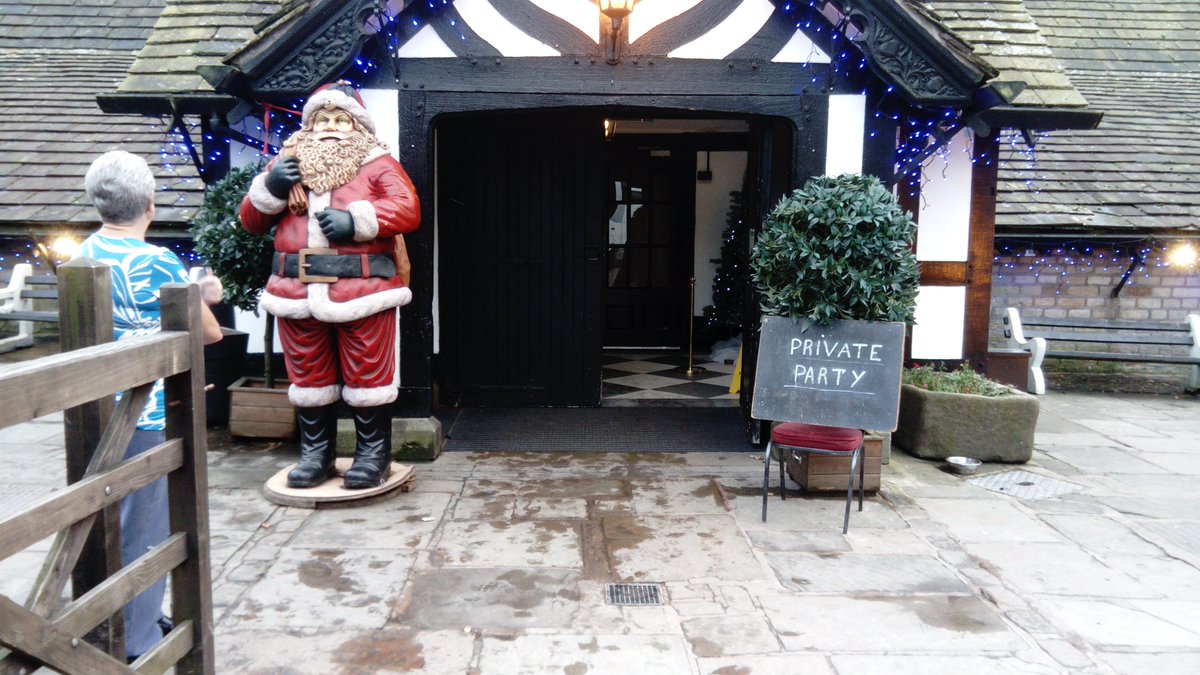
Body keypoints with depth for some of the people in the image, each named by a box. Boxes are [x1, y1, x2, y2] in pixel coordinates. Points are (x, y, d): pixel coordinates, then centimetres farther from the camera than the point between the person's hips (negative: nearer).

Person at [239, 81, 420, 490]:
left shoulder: (378, 165, 9)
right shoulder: (286, 165, 19)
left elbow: (408, 210, -7)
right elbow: (250, 220, 17)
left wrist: (358, 220, -19)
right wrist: (270, 188, -2)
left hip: (362, 290, -3)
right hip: (298, 291, 4)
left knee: (367, 378, 1)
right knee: (309, 379, 10)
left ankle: (373, 454, 14)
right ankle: (314, 454, 23)